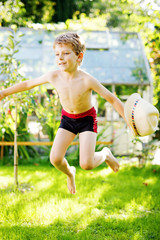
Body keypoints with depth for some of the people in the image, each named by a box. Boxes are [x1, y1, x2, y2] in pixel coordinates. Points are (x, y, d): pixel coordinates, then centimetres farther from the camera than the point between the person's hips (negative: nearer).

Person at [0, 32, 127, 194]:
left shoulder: (87, 80, -29)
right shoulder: (54, 76, -20)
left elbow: (112, 99, -21)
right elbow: (28, 84, -3)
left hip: (87, 119, -3)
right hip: (67, 119, 3)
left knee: (86, 164, -16)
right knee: (55, 159, -11)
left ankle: (105, 154, 20)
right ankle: (69, 173, 26)